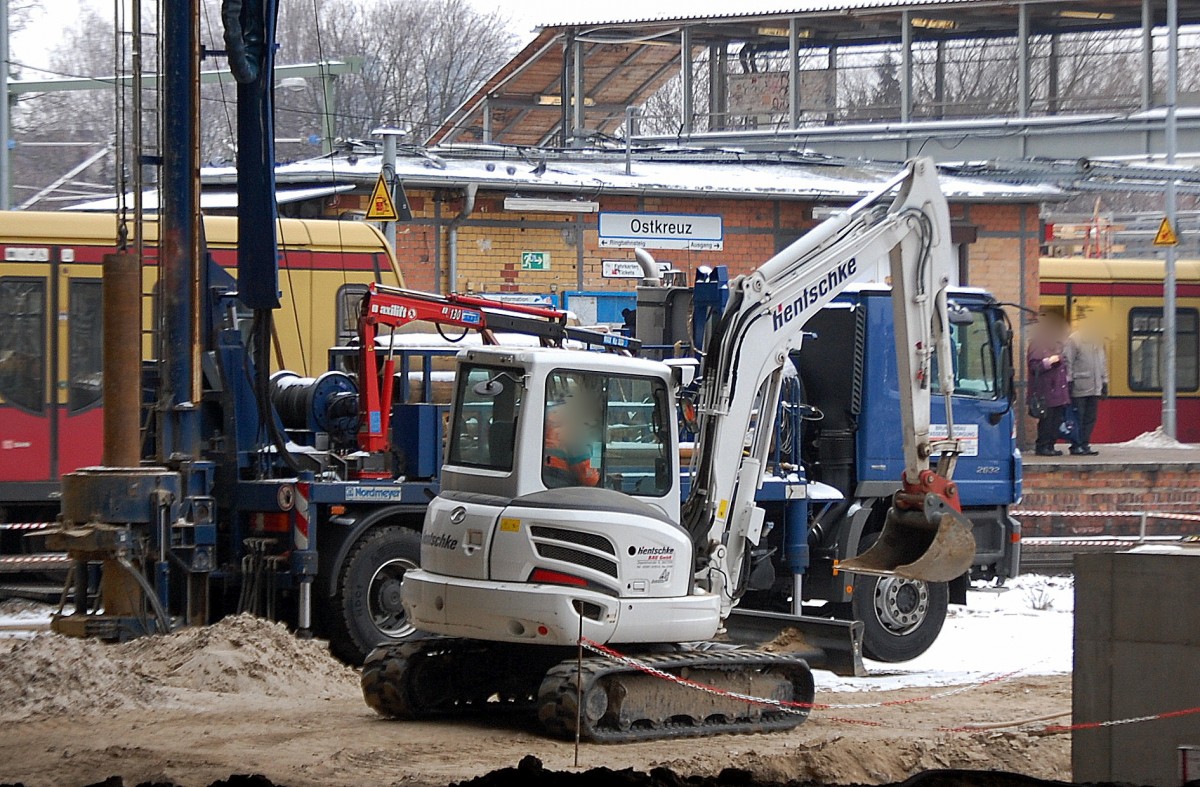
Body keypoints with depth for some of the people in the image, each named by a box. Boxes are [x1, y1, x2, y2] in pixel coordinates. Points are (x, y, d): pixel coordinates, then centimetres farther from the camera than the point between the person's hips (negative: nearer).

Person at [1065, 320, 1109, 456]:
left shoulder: (1097, 341, 19)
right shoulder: (1073, 340, -4)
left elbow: (1103, 363, 23)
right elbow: (1068, 362, -8)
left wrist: (1104, 383, 19)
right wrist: (1069, 381, -14)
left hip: (1094, 388, 7)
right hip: (1079, 387, -7)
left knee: (1090, 419, 7)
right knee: (1078, 418, -4)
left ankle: (1084, 445, 12)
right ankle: (1076, 446, 0)